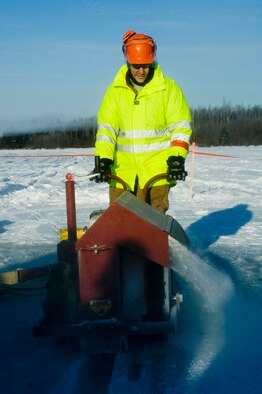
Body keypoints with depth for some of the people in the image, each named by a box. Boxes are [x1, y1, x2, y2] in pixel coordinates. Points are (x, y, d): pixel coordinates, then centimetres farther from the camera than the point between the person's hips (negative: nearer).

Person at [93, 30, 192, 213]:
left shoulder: (168, 88, 4)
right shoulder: (116, 90, 9)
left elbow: (181, 126, 2)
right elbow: (106, 126, 5)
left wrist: (177, 157, -11)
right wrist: (103, 158, -7)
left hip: (157, 169, -2)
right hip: (123, 169, 3)